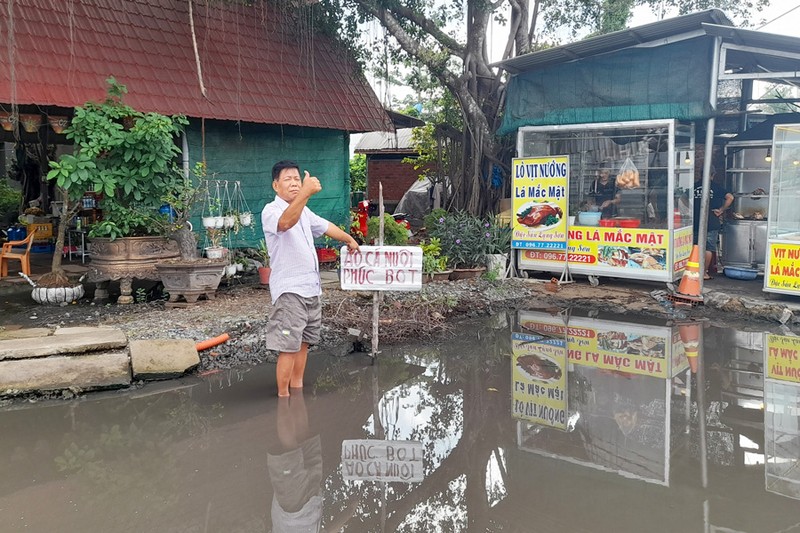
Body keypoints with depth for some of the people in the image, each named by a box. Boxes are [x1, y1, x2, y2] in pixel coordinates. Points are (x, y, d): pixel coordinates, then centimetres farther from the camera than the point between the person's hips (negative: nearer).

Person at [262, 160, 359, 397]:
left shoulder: (303, 211, 16)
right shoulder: (271, 211, -12)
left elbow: (325, 226, 34)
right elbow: (285, 222, -37)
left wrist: (349, 239, 45)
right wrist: (306, 193, -51)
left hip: (311, 288, 9)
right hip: (289, 290, -9)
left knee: (303, 343, 15)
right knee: (289, 347, -8)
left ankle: (297, 389, 26)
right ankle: (283, 396, -1)